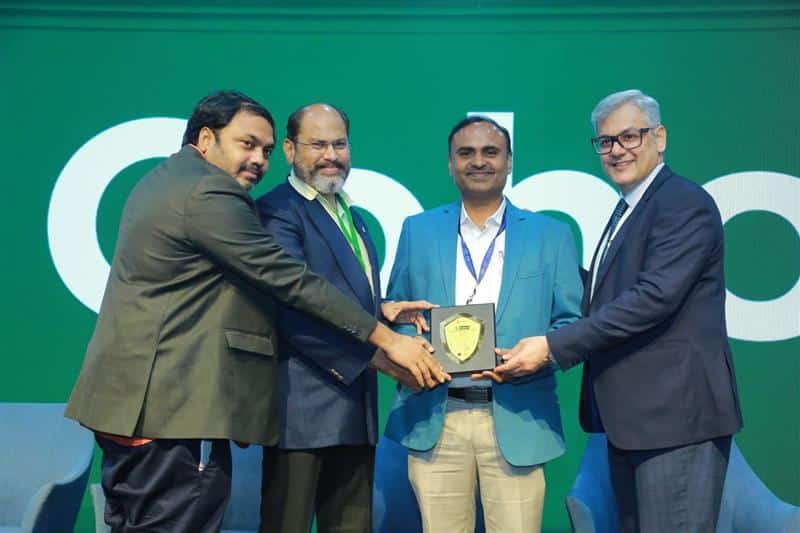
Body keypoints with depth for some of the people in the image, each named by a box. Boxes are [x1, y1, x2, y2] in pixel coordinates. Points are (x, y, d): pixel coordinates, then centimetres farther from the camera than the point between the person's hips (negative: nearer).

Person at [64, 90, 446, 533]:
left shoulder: (161, 181, 17)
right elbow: (292, 281, -17)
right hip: (173, 411, -11)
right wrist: (387, 339, -12)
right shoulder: (208, 194, -14)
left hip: (128, 403, 11)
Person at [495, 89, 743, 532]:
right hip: (630, 415, 10)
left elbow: (654, 297, -23)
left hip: (677, 413, -9)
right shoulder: (628, 210, 18)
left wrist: (553, 346, -23)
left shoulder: (685, 205, -13)